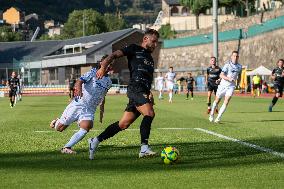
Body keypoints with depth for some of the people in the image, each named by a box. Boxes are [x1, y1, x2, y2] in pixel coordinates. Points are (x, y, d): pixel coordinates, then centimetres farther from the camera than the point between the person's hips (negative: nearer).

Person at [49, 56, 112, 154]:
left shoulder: (108, 82, 14)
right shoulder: (93, 72, -3)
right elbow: (79, 81, -19)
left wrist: (101, 111, 29)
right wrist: (78, 88, -41)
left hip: (89, 110, 4)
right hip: (77, 104, -4)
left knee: (85, 129, -26)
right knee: (59, 128, 0)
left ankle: (66, 148, -26)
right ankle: (57, 122, 36)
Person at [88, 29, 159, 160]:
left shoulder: (150, 58, 30)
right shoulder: (134, 49, 7)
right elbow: (115, 55, -2)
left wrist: (150, 95, 19)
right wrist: (103, 67, -16)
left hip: (143, 93, 8)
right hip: (135, 89, -8)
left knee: (123, 124, 3)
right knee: (149, 113, -27)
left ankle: (95, 141, 12)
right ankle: (144, 148, -31)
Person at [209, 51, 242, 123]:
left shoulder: (239, 66, 4)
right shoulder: (228, 65, -12)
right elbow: (221, 75, -18)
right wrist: (229, 78, -31)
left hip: (231, 86, 2)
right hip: (223, 85, -2)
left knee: (226, 102, -15)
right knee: (217, 101, 11)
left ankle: (218, 117, -11)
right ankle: (211, 114, 33)